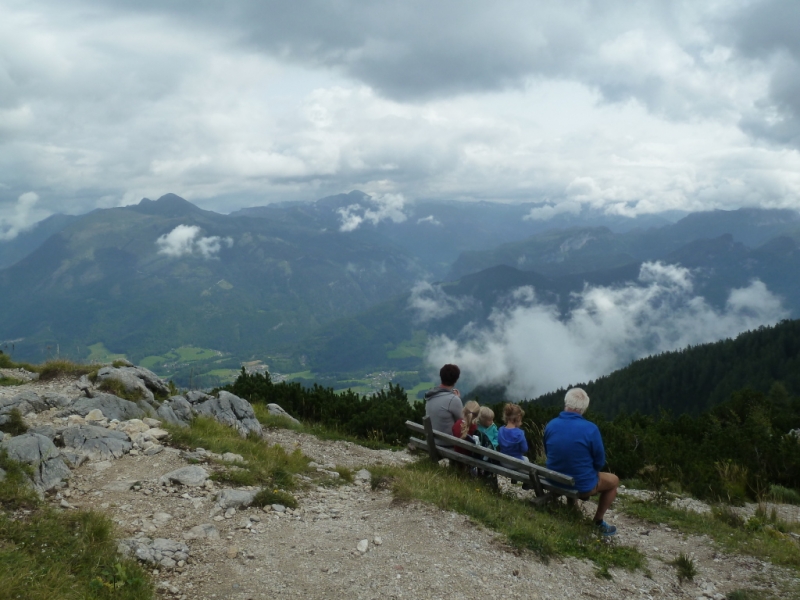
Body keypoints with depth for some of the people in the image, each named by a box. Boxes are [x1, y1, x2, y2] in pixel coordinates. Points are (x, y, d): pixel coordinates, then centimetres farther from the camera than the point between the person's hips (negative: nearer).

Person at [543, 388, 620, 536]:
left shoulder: (551, 425, -9)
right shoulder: (590, 429, -23)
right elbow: (599, 461, -10)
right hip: (583, 485, -5)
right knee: (614, 480, 24)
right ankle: (598, 521, 28)